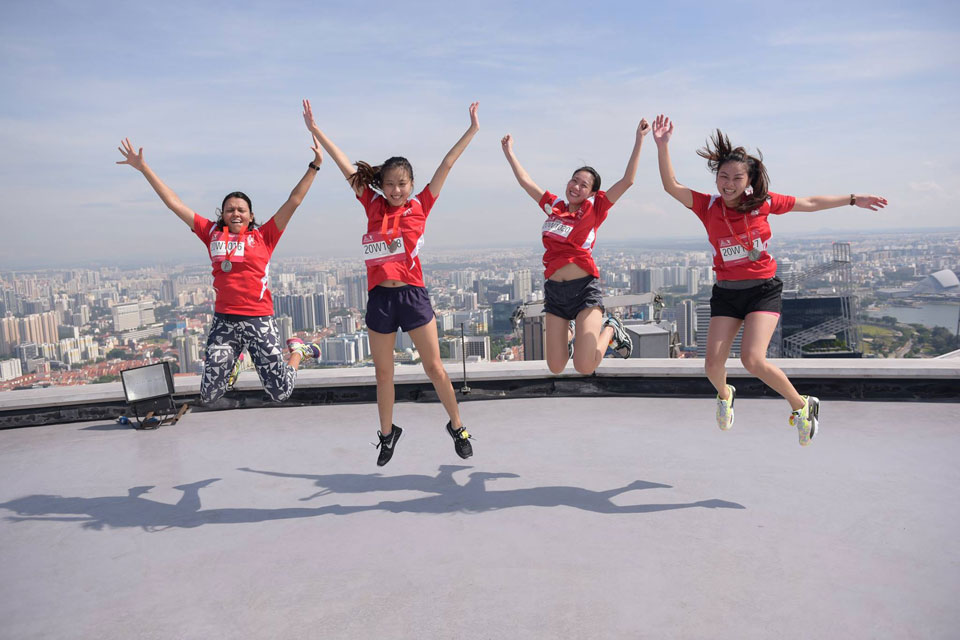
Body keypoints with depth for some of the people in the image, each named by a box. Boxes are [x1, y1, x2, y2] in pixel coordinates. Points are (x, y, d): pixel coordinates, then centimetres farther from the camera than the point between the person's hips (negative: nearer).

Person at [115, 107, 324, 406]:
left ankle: (297, 350, 33)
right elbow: (174, 203, 12)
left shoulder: (263, 236, 3)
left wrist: (314, 166, -2)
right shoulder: (212, 234, 9)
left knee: (281, 393, 2)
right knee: (208, 397, 4)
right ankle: (233, 360, 35)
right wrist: (143, 168, 14)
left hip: (259, 321, -2)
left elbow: (293, 202, 0)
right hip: (224, 321, 3)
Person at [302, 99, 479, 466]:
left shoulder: (419, 208, 1)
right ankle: (387, 433, 31)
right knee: (383, 372, 13)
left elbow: (446, 165, 0)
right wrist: (315, 129, 8)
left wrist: (472, 130, 3)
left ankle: (457, 427, 23)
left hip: (413, 295, -2)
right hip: (379, 298, 2)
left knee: (434, 367, 5)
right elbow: (345, 166, 5)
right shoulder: (373, 206, 5)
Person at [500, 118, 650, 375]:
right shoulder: (554, 206, 11)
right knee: (555, 367, 7)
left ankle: (610, 329, 16)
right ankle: (569, 332, 39)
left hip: (584, 288, -4)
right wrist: (509, 152, 26)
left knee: (585, 366, -14)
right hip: (554, 289, 4)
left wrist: (639, 140, -7)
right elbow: (526, 181, 22)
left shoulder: (594, 210, 1)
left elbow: (627, 181, -5)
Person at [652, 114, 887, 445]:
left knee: (753, 359, -20)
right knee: (713, 363, -5)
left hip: (763, 288, -2)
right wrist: (663, 145, -24)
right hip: (726, 292, 2)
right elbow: (671, 186, -14)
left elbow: (810, 203, 10)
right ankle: (725, 394, 33)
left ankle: (801, 405, 6)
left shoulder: (763, 201, -4)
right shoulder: (708, 206, -4)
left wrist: (852, 199, 15)